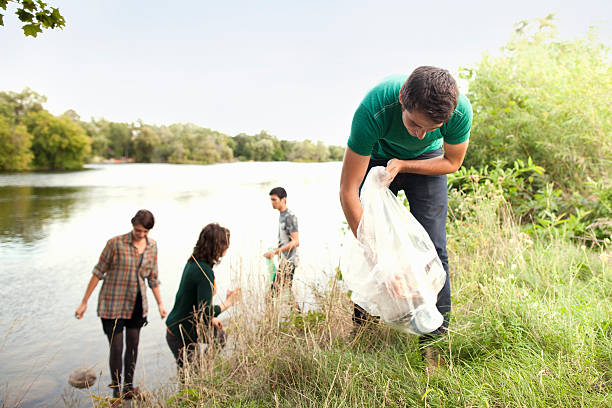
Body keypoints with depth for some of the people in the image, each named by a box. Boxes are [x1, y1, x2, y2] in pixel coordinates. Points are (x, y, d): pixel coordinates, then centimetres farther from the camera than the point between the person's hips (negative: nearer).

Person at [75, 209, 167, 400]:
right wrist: (84, 302, -5)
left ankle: (129, 388, 28)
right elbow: (99, 272, -7)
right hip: (113, 303, -4)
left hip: (137, 303, 4)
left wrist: (160, 303, 12)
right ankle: (116, 392, 18)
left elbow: (152, 277, 9)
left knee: (133, 344, 11)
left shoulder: (152, 246, -1)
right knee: (116, 348, 1)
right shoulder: (116, 243, -15)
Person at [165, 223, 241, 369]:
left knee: (219, 336, 23)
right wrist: (227, 302, -13)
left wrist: (211, 319, 19)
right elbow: (205, 311, -27)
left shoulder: (193, 262, 1)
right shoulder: (205, 272, -27)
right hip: (182, 337, -9)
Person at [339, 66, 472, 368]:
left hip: (426, 162, 1)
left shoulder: (460, 110, -34)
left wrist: (402, 164, -26)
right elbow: (348, 191, -36)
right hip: (377, 158, 0)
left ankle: (435, 338, 0)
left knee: (432, 247, -11)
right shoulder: (372, 111, -41)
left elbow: (452, 162, -11)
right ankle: (364, 317, 16)